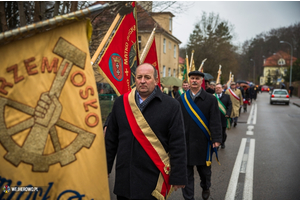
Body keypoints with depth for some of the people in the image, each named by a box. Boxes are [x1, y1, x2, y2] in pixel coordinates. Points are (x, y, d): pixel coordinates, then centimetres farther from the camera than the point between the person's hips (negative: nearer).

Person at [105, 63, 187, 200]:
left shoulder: (171, 106, -4)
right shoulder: (121, 103, 6)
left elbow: (178, 144, -5)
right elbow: (111, 139, 10)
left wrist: (178, 177, -7)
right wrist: (104, 168, 10)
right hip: (124, 178, 3)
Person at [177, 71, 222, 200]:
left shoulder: (210, 100, -2)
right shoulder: (182, 99, 4)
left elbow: (215, 121, -4)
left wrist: (216, 139, -11)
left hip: (202, 142, -1)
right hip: (185, 142, 1)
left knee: (204, 169, 14)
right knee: (186, 171, 5)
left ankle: (205, 187, 44)